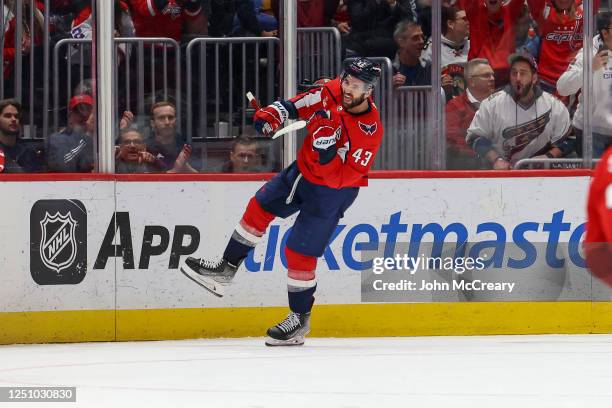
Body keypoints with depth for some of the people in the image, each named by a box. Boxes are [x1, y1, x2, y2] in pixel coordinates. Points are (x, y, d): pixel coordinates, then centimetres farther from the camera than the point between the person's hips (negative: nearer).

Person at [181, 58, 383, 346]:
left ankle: (300, 319, 9)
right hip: (303, 170, 7)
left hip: (331, 192, -7)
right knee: (259, 208, 15)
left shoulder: (370, 130, -30)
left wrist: (327, 142, -42)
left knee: (300, 253, -7)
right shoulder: (332, 92, -13)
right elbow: (297, 105, 4)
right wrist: (272, 116, -13)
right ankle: (226, 269, 31)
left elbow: (340, 176, -32)